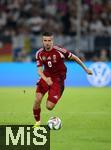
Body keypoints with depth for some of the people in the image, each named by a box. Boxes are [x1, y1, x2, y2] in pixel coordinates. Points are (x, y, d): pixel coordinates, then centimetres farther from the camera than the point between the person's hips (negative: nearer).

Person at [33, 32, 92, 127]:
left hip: (58, 79, -3)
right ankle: (37, 121, 9)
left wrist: (85, 69, 3)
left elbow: (74, 57, -5)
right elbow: (40, 70, -9)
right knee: (37, 100, -15)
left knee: (49, 107, -11)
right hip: (46, 77, 3)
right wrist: (46, 79, -30)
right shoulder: (40, 53, -7)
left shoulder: (59, 51, -18)